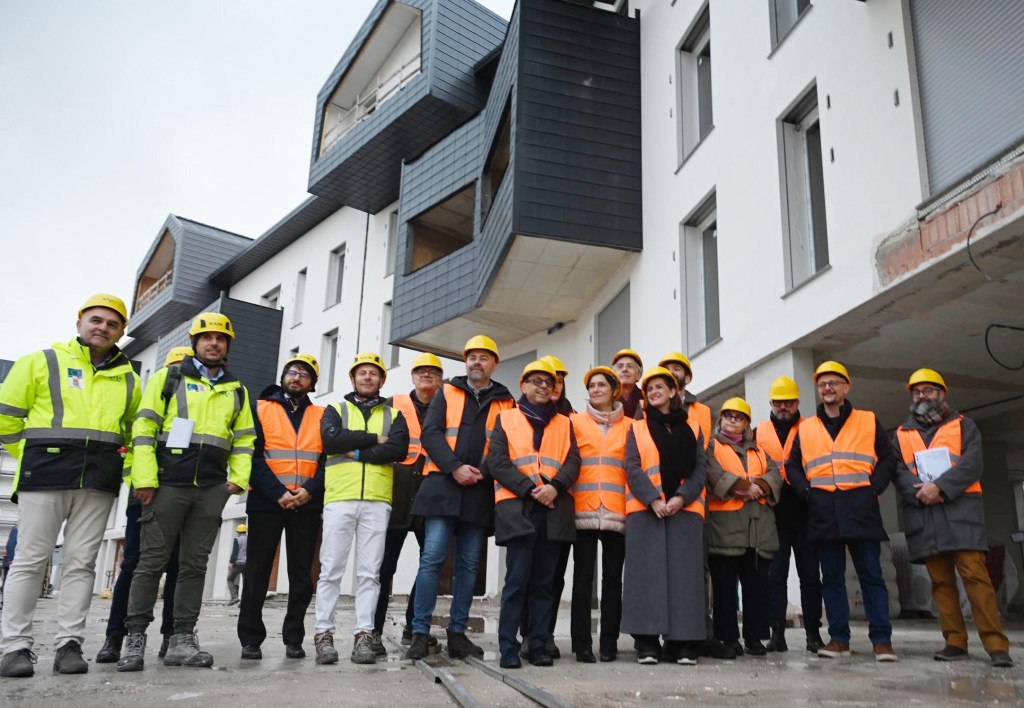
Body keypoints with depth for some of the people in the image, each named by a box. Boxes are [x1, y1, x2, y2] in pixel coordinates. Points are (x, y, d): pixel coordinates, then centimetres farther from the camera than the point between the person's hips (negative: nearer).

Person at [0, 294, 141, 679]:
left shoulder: (128, 380, 16)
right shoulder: (42, 362, 6)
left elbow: (136, 430, 26)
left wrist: (123, 467, 12)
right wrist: (33, 459, 3)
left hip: (98, 484, 3)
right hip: (45, 476, -3)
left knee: (81, 563, 3)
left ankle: (69, 644, 7)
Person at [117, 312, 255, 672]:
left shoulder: (237, 390, 17)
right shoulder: (168, 378, 6)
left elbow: (244, 439, 16)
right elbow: (144, 427, -1)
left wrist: (238, 477, 1)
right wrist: (145, 478, -10)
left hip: (212, 489, 3)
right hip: (168, 483, -3)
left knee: (194, 564, 6)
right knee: (152, 560, -1)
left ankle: (182, 639, 11)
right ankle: (135, 638, 7)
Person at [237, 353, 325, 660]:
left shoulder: (322, 416, 12)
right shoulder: (260, 409, 8)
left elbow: (329, 459, 4)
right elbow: (254, 456, -3)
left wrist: (310, 490, -13)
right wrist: (278, 493, -13)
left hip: (307, 505, 1)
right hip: (266, 502, -1)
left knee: (301, 574, 4)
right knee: (257, 572, 2)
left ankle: (294, 639, 12)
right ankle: (251, 639, 12)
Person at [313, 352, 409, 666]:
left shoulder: (394, 415, 15)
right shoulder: (335, 410, 15)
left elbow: (398, 450, -4)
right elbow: (330, 440, -7)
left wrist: (356, 452, -9)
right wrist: (374, 439, -6)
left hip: (377, 501, 1)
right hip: (339, 499, 0)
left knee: (369, 572, 1)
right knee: (331, 569, -1)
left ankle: (363, 635, 4)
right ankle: (324, 634, 5)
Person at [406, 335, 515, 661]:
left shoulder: (504, 402, 12)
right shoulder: (448, 393, 11)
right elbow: (430, 434, 0)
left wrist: (482, 472, -10)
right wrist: (455, 468, -12)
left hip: (480, 492, 1)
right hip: (443, 486, -1)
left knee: (468, 564, 5)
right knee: (432, 557, -8)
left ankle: (457, 633, 14)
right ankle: (420, 633, -1)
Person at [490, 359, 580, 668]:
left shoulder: (564, 423, 20)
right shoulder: (506, 418, 12)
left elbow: (573, 462, 7)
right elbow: (497, 461, 1)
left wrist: (555, 486, -13)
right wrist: (530, 489, -10)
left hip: (555, 509, 3)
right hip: (517, 507, -3)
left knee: (544, 581, 5)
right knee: (517, 579, -7)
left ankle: (539, 646, 11)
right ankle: (508, 648, -1)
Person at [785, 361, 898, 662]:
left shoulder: (868, 421, 9)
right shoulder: (805, 429, 14)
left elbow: (887, 459, 7)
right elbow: (793, 466, 15)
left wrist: (873, 488, -5)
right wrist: (807, 492, 0)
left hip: (861, 509, -2)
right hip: (823, 512, 2)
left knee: (871, 576, 0)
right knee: (832, 578, 6)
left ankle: (881, 639, 6)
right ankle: (839, 637, 12)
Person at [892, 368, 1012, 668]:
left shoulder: (963, 425, 10)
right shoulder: (902, 434, 17)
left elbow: (973, 463, -4)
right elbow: (899, 472, 6)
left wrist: (940, 487, -15)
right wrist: (920, 491, -14)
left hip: (961, 511, -3)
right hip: (923, 516, 3)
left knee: (975, 574, -11)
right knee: (941, 581, 2)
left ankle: (996, 644, -10)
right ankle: (955, 642, 6)